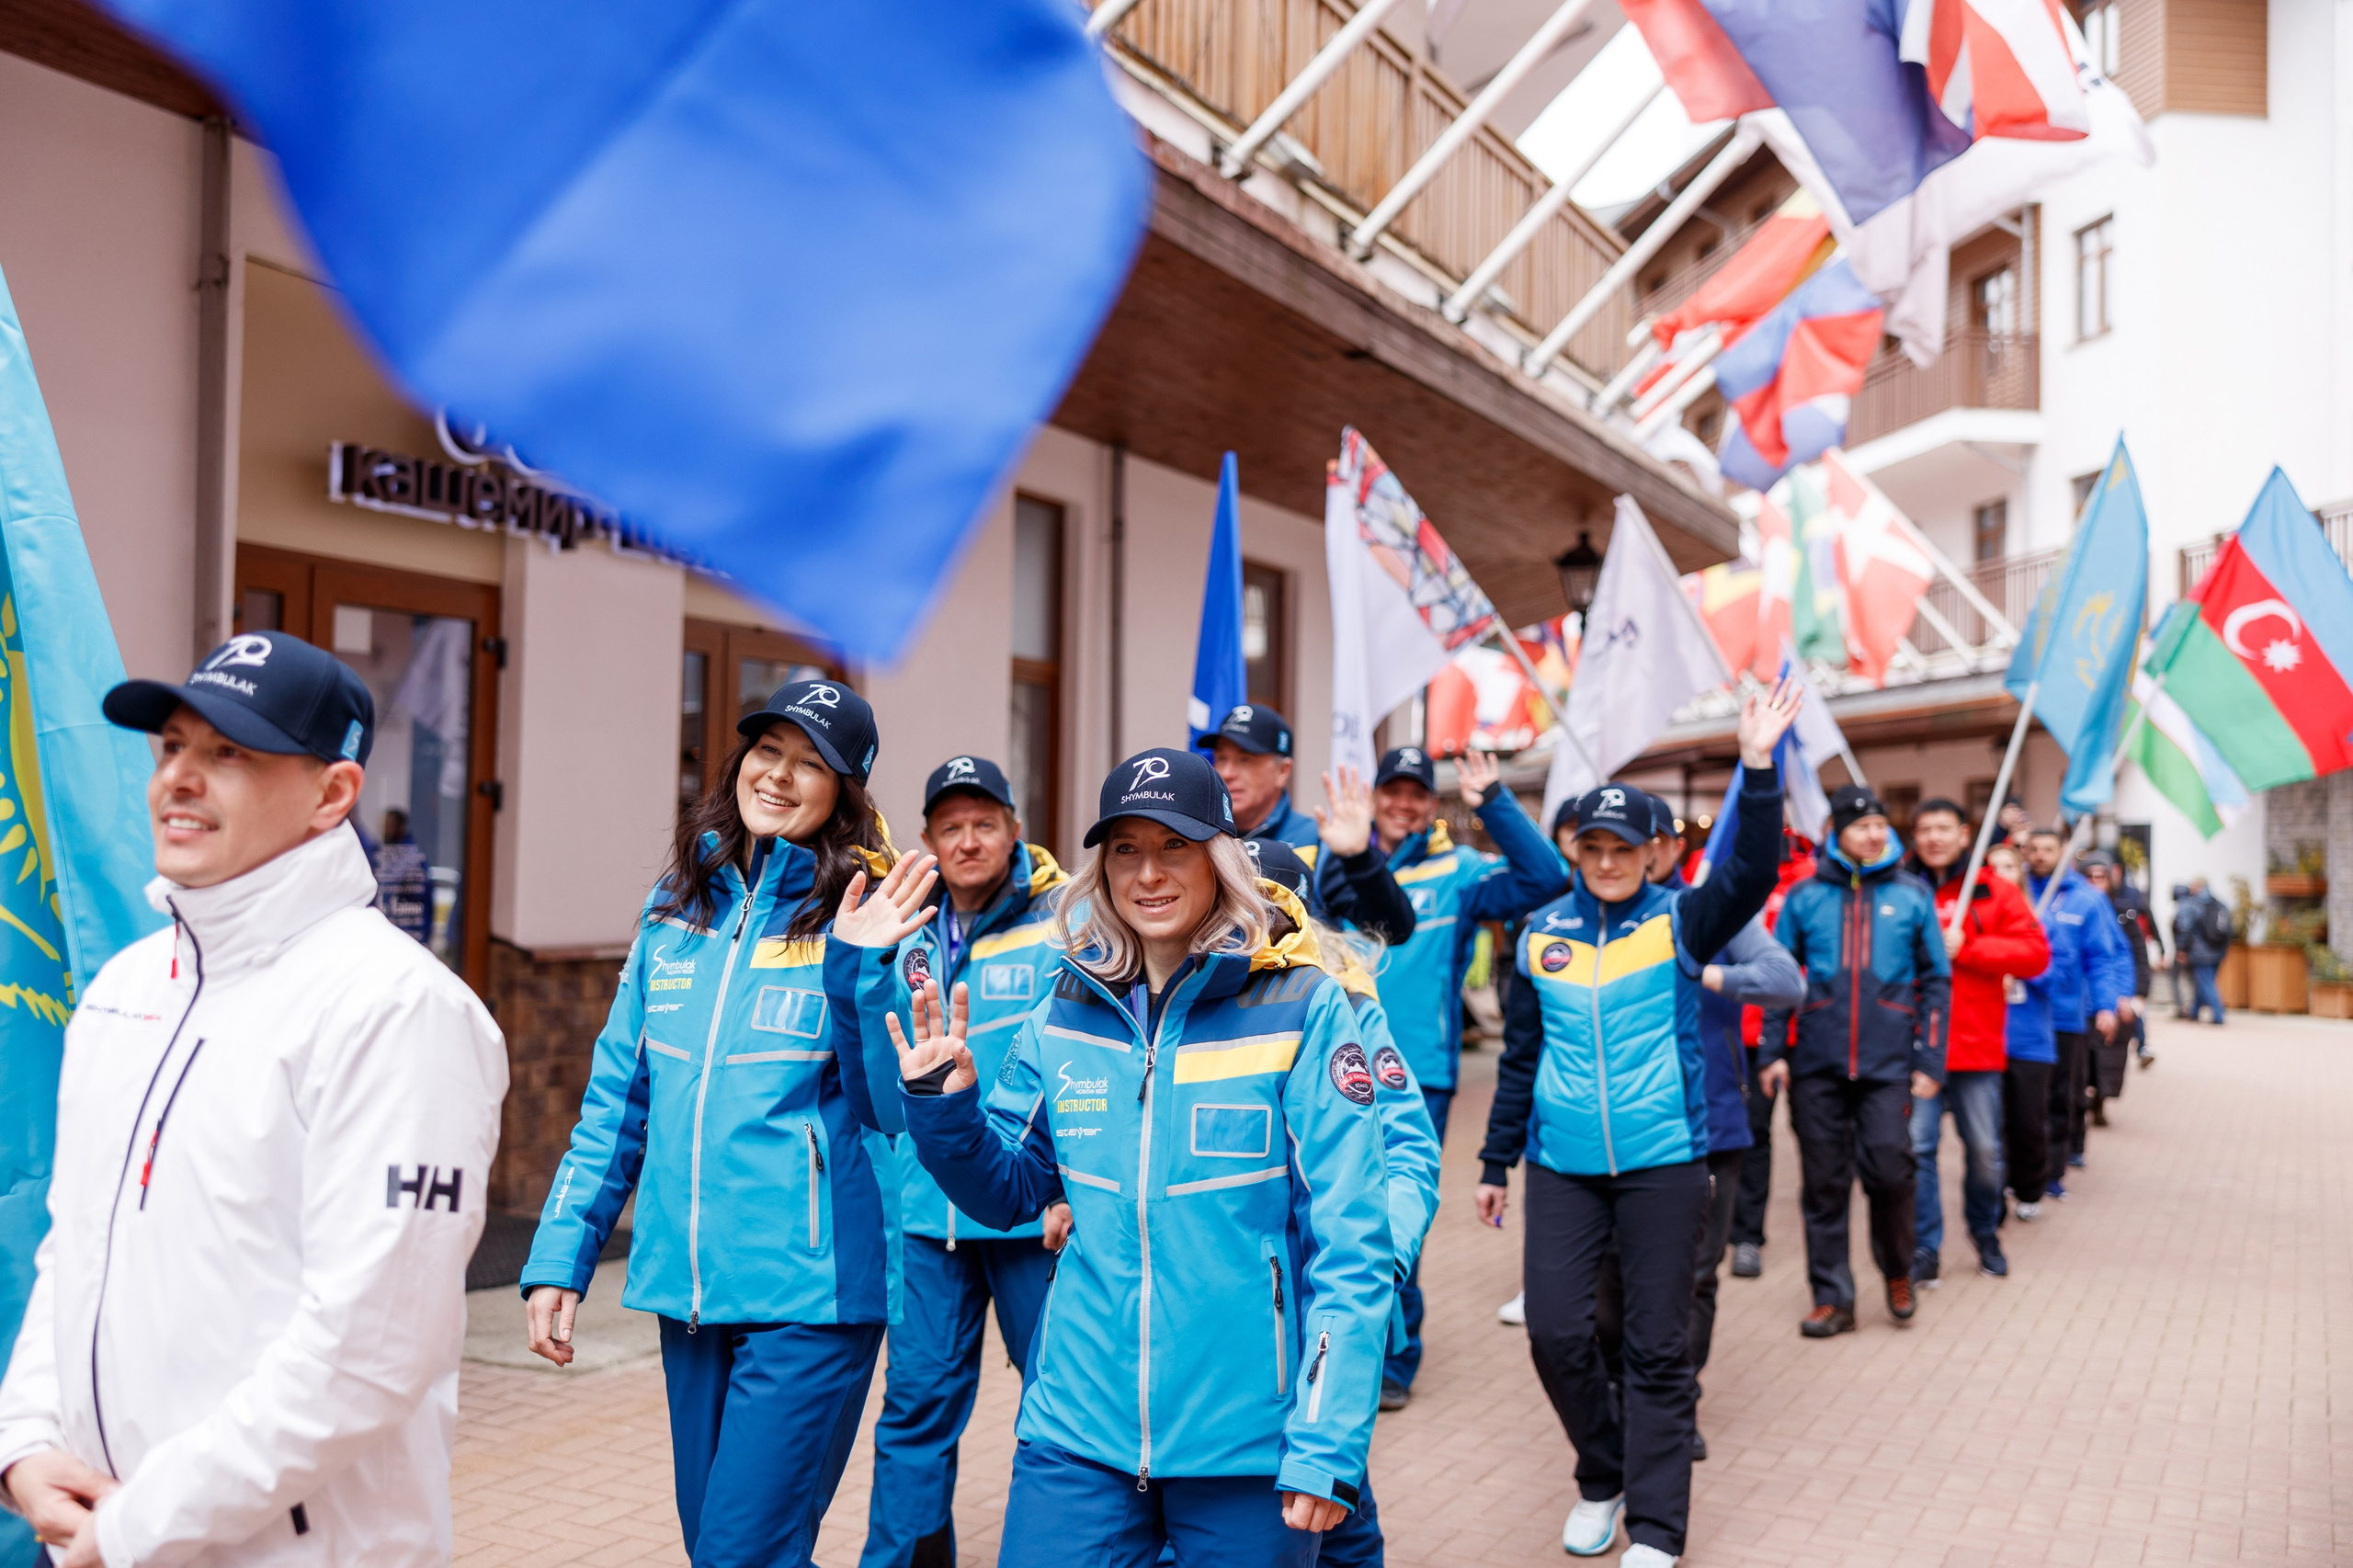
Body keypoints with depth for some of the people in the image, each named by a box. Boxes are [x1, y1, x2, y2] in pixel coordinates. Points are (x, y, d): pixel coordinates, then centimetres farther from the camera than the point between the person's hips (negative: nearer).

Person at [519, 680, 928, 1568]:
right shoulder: (677, 904, 8)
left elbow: (896, 1109, -13)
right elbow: (618, 1096, 12)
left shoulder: (862, 915, -6)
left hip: (810, 1294, -5)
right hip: (686, 1291, 5)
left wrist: (860, 975, -26)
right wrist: (559, 1260, 9)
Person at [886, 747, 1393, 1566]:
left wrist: (1327, 1443, -14)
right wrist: (942, 1108, -8)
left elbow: (1350, 1243, -11)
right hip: (1078, 1430, 3)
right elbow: (1010, 1193, 11)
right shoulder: (1066, 1011, 2)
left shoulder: (1302, 1007, -10)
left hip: (1248, 1440, -3)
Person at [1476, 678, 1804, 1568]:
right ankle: (1601, 1478, 26)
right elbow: (1520, 1057, 11)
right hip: (1562, 1167, 2)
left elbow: (1751, 875, -19)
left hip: (1662, 1162, -2)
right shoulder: (1541, 935, 4)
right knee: (1555, 1332, -1)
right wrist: (1496, 1162, 14)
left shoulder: (1677, 923, -1)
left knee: (1658, 1347, 4)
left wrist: (1759, 765, -30)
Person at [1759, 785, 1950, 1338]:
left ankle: (1897, 1272, 21)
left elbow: (1936, 980, 6)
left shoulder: (1912, 894, 6)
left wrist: (1930, 1060, -1)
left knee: (1888, 1171, -7)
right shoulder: (1806, 897, 6)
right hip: (1817, 1062, 1)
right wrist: (1771, 1051, -1)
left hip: (1888, 1062, -1)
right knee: (1823, 1183, 5)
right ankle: (1832, 1298, 16)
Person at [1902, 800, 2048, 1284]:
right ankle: (1926, 1246, 8)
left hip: (1977, 1045, 1)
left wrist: (1964, 948, -12)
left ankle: (1985, 1233, 33)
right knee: (1916, 1146, -3)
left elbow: (2035, 953, -3)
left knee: (1984, 1149, 11)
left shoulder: (1994, 892, 5)